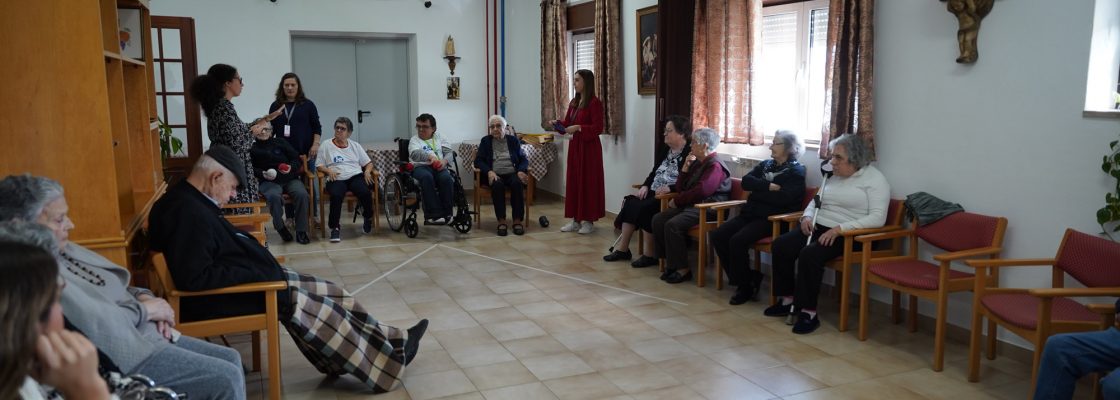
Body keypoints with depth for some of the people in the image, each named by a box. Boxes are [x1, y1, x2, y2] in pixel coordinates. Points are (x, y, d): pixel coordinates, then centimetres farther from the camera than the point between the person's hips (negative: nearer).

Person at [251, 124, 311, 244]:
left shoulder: (280, 142, 15)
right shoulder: (252, 148, 12)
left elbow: (296, 159, 12)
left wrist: (291, 167, -10)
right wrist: (263, 174, -14)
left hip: (290, 179, 2)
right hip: (268, 182, -2)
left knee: (302, 194, -30)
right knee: (274, 196, -37)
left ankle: (301, 231, -20)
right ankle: (280, 227, -15)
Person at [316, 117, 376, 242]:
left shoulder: (355, 146, 21)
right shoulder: (326, 145, 14)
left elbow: (368, 163, 21)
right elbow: (319, 165, 10)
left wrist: (367, 171, -1)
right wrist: (329, 171, -11)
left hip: (356, 176, 2)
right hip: (336, 179, -2)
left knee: (365, 193, -31)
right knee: (336, 195, -37)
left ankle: (368, 218, -1)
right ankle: (334, 227, -21)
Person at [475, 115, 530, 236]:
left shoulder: (513, 140, 17)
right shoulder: (485, 141, 14)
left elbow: (523, 159, 12)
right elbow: (478, 161, 4)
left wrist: (521, 171, -11)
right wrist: (489, 171, -16)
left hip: (512, 173, 1)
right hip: (494, 174, -1)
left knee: (517, 183, -34)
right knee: (497, 184, -36)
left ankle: (518, 220, -29)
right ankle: (501, 221, -33)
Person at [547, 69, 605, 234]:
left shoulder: (594, 103, -12)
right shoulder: (574, 102, 12)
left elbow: (598, 128, -17)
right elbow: (567, 123, 16)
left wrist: (578, 127, -24)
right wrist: (556, 123, -3)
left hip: (589, 148, -8)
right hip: (575, 146, 8)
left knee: (588, 182, -2)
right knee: (573, 182, 9)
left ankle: (589, 221, 7)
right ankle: (576, 219, 16)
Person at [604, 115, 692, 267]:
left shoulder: (690, 153, -10)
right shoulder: (667, 151, 18)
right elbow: (654, 172, 21)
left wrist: (669, 188, -28)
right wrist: (645, 186, 4)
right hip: (654, 193, 9)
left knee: (644, 208, -28)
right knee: (631, 203, -12)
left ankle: (650, 255, -15)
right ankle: (623, 249, -9)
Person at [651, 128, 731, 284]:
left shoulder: (715, 165, -11)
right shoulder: (698, 163, 19)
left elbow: (701, 191, -24)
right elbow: (681, 187, 19)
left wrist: (677, 201, -14)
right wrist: (685, 167, 5)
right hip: (690, 205, 10)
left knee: (673, 224, -29)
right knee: (658, 219, -8)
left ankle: (682, 269, -20)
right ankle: (670, 261, -4)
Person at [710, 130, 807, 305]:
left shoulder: (796, 172, 0)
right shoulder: (765, 165, 20)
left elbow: (782, 198, -16)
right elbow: (746, 181, 3)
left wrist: (756, 191, -6)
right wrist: (768, 186, -11)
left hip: (771, 219, -7)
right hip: (750, 213, 7)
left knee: (737, 241, -28)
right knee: (718, 235, -14)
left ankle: (746, 287, -8)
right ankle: (747, 278, -2)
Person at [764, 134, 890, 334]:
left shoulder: (875, 179, -6)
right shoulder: (832, 176, 16)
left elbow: (877, 218, -16)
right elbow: (815, 202, 24)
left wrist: (840, 229, -24)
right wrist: (807, 217, 0)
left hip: (849, 235, -7)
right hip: (819, 228, 7)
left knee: (809, 255, -32)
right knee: (780, 245, -14)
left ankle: (808, 312, -22)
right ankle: (788, 300, -4)